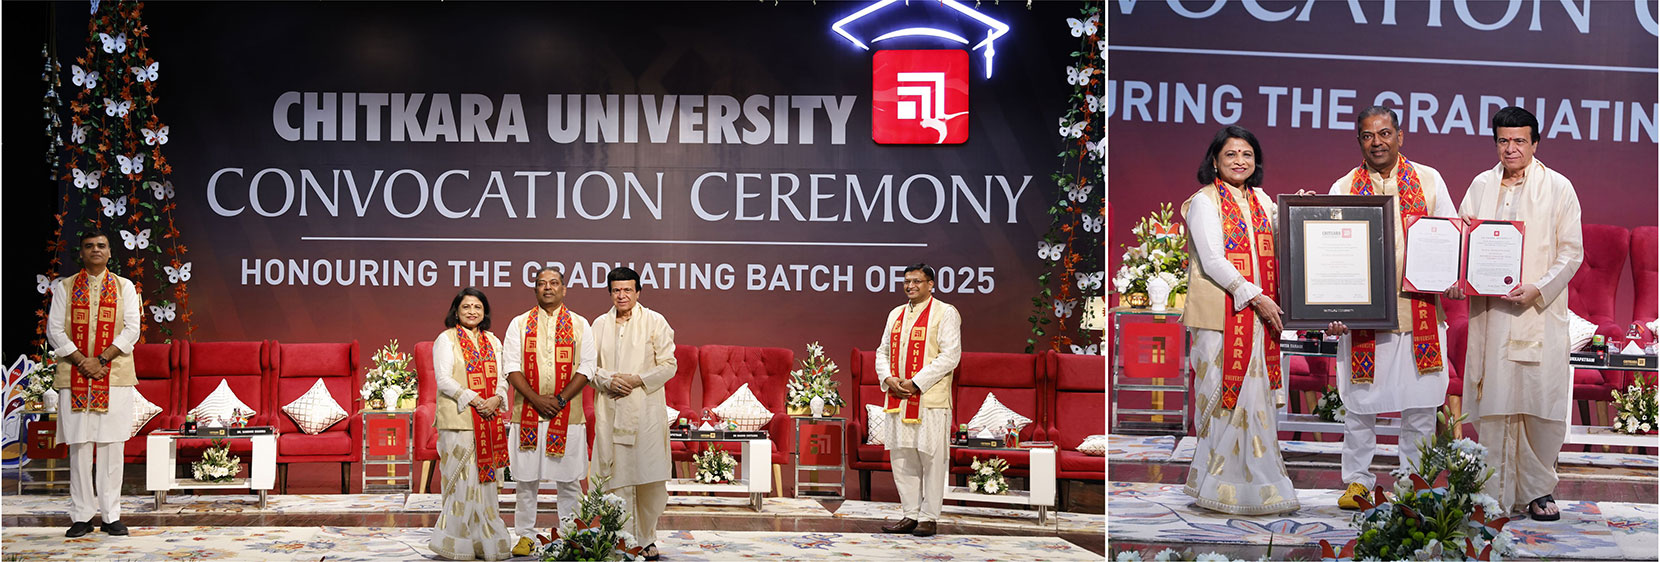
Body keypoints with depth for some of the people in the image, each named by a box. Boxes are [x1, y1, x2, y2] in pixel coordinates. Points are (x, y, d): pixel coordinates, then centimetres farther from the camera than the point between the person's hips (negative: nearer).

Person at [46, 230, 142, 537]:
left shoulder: (124, 287, 9)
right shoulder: (64, 288, 10)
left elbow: (132, 329, 0)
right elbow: (54, 330, 3)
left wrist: (101, 360, -10)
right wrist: (82, 361, -10)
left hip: (115, 375, 0)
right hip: (74, 376, 0)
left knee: (112, 446, -1)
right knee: (79, 446, 1)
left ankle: (111, 515, 5)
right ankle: (81, 516, 7)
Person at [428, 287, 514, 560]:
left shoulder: (493, 341, 17)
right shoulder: (446, 340, 0)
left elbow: (503, 376, 13)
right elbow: (443, 379, -8)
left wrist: (496, 399, -8)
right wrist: (473, 399, -16)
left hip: (490, 420, 5)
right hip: (459, 419, -5)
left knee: (486, 476, 6)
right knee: (463, 478, -6)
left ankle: (486, 539, 11)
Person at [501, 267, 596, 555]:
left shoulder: (579, 325, 6)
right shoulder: (520, 324, 7)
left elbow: (586, 368, 1)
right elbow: (511, 367, 0)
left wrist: (560, 399, -11)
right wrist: (537, 399, -12)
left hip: (567, 414, 0)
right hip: (527, 413, 0)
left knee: (569, 479, 3)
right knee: (525, 479, 4)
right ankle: (525, 536, 14)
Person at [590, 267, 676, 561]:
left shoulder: (655, 322, 2)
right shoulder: (599, 324, 11)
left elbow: (668, 366, 0)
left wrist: (637, 380, -13)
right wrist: (608, 380, -7)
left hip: (646, 410, -2)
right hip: (610, 411, 2)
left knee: (650, 480, -1)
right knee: (617, 478, 0)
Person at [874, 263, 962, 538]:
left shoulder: (945, 313, -3)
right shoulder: (896, 314, 17)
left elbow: (950, 355, -11)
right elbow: (883, 351, 19)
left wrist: (916, 383, -16)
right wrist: (888, 378, -2)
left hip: (930, 399, -6)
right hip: (898, 398, 6)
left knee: (931, 457, -4)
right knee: (902, 457, 8)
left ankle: (929, 518, 4)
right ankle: (911, 515, 17)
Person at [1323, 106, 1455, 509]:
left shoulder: (1428, 180, 9)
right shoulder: (1343, 189, 6)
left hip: (1418, 310, 1)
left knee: (1420, 402, 4)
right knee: (1360, 400, 3)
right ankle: (1357, 480, 15)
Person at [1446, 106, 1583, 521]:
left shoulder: (1558, 187, 2)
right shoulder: (1481, 185, 10)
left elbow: (1571, 252, 0)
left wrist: (1538, 289, -14)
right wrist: (1457, 279, -5)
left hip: (1540, 312, -2)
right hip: (1490, 311, 2)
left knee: (1540, 403, -1)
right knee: (1492, 403, 1)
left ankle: (1537, 490, 14)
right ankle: (1497, 494, 8)